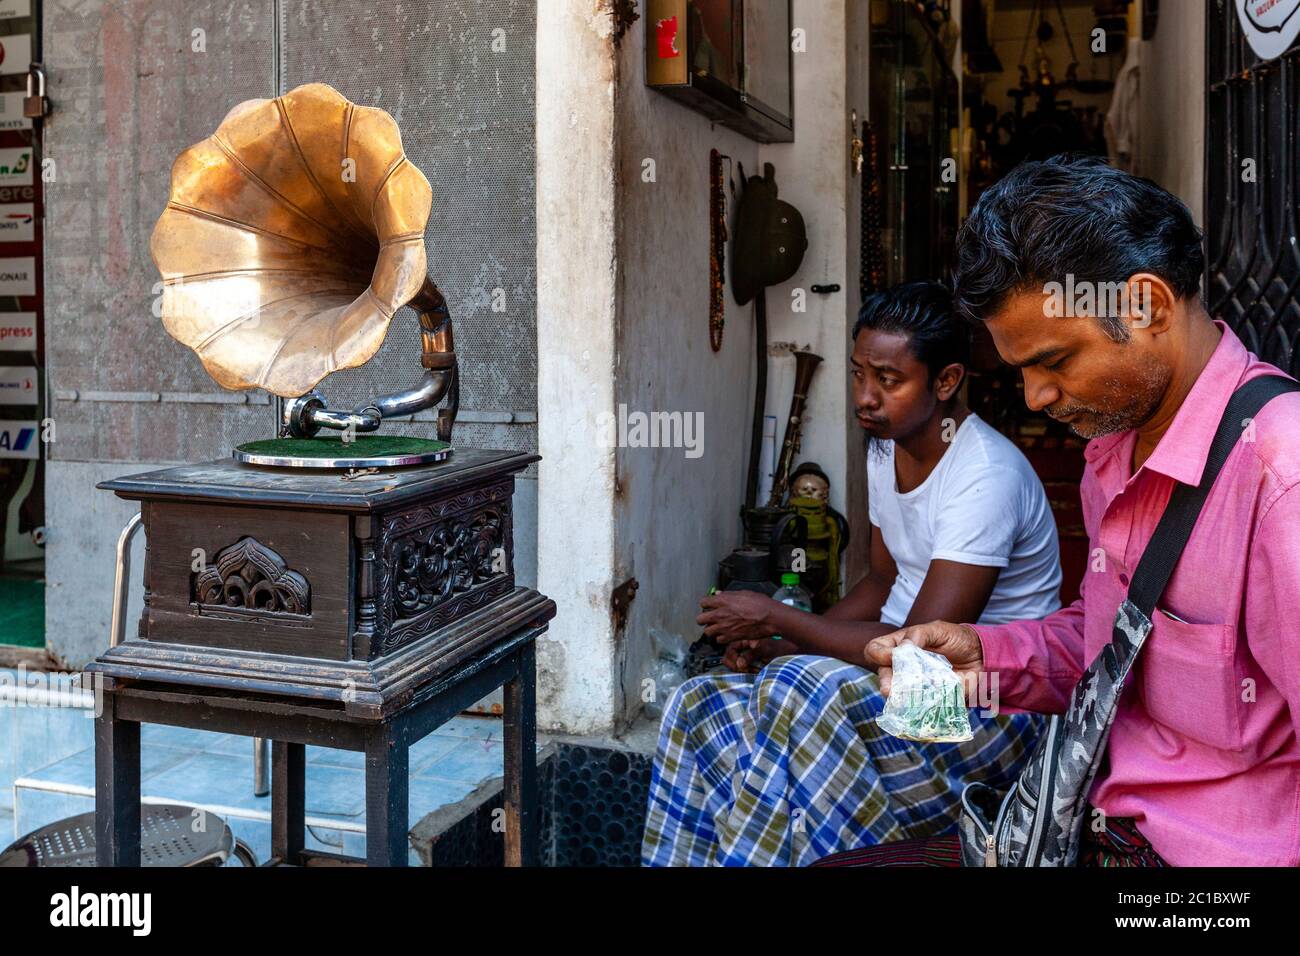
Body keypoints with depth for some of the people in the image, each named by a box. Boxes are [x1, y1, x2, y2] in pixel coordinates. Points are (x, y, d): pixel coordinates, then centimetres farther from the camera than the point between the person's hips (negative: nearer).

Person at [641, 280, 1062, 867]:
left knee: (798, 690, -34)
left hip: (992, 705, -8)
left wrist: (777, 618, -19)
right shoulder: (887, 448, 5)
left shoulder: (986, 476, -23)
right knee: (699, 706, -10)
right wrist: (782, 644, -2)